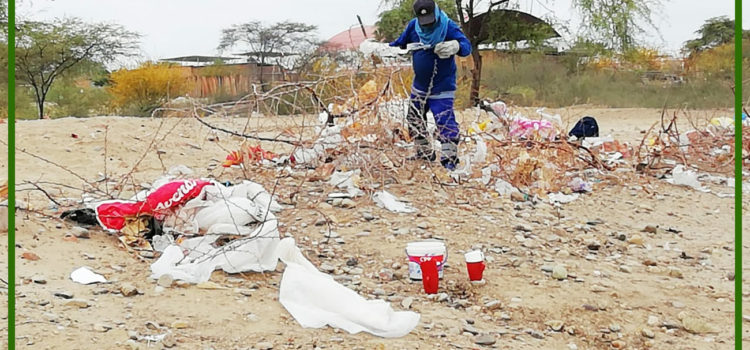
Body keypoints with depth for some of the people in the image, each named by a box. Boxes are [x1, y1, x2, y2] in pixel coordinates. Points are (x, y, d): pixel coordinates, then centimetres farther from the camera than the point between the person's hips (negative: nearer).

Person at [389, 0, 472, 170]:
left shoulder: (448, 26, -20)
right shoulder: (413, 26, -8)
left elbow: (467, 46, -29)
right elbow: (400, 43, 9)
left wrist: (455, 46, -50)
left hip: (442, 87, -6)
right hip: (420, 85, 6)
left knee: (445, 121, -15)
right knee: (414, 120, 16)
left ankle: (449, 157, -5)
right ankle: (425, 153, 31)